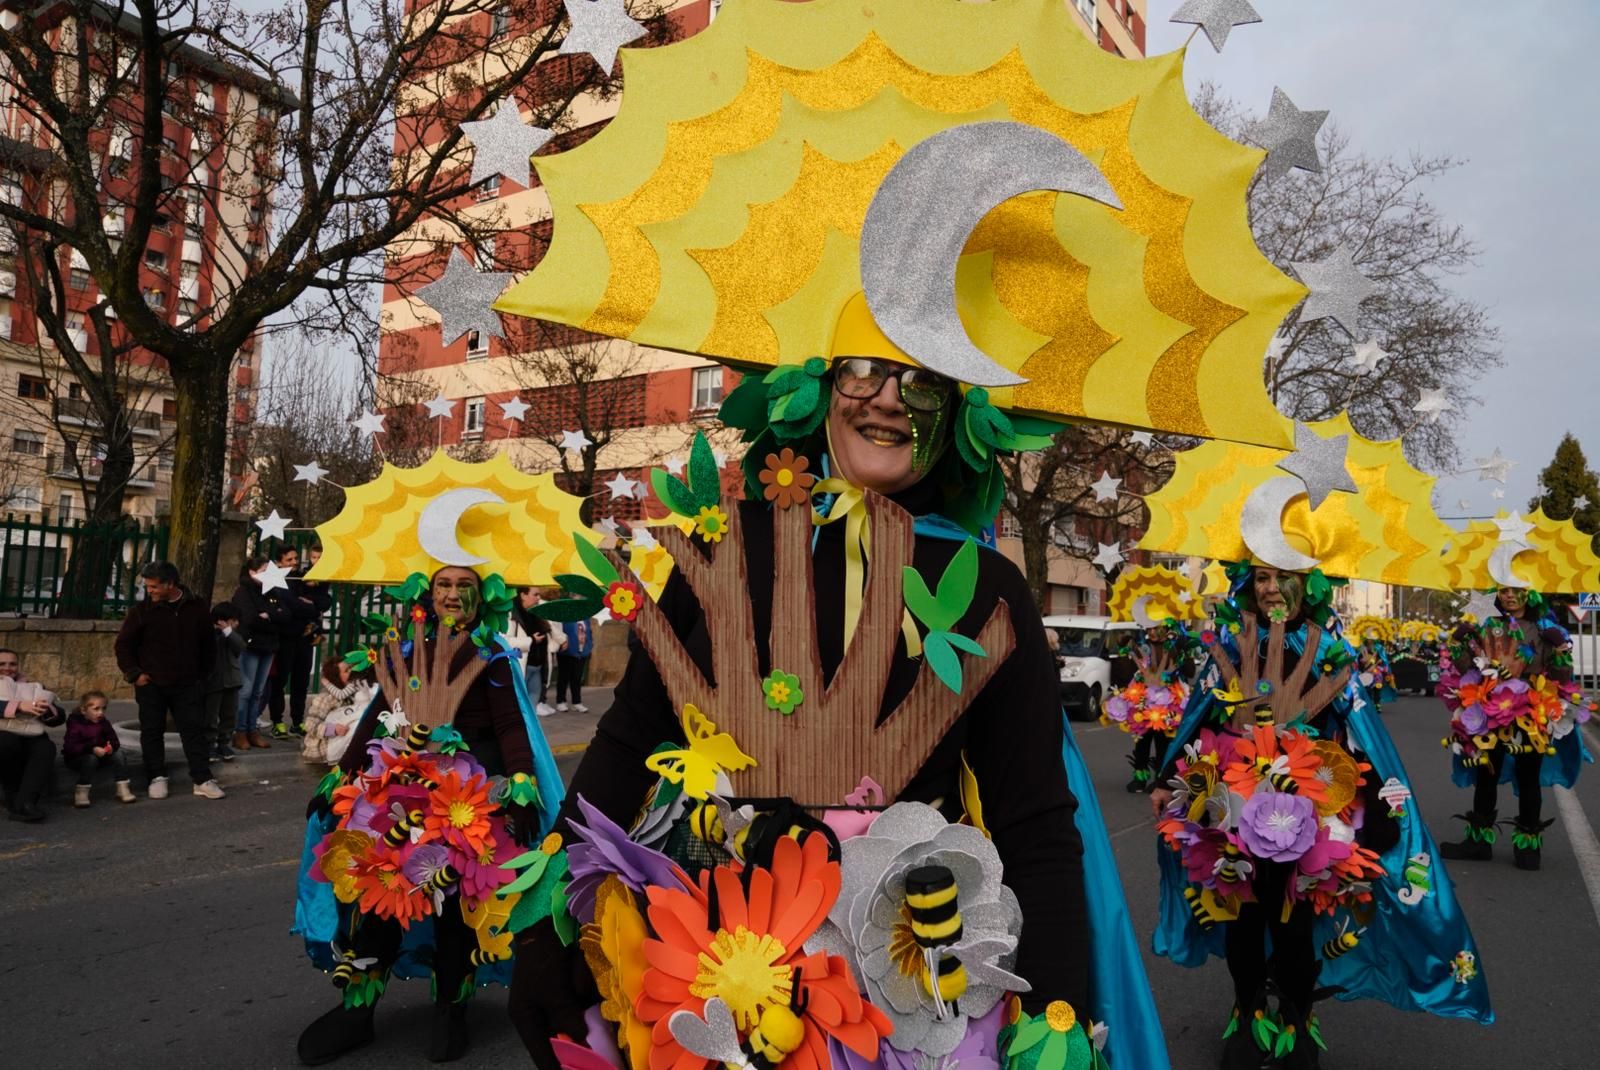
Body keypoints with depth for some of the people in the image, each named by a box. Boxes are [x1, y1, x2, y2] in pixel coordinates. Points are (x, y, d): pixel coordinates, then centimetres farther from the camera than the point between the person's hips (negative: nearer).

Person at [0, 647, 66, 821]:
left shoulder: (33, 688, 19)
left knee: (46, 748, -31)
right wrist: (18, 706, -26)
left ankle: (23, 803, -42)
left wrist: (46, 710, -13)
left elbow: (60, 717, 10)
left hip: (29, 739, 2)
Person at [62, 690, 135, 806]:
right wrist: (92, 749, -43)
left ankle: (123, 789, -12)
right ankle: (80, 793, -25)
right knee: (91, 758, -36)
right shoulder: (75, 724, -18)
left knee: (119, 754, -20)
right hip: (76, 758, -5)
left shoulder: (104, 723, -2)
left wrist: (112, 746, -30)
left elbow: (114, 740, -4)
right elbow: (70, 747, -30)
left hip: (100, 754, 5)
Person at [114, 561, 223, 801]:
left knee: (195, 730, 0)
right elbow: (123, 644, 2)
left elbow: (208, 644, 11)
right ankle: (156, 778, 19)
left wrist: (202, 674, 9)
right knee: (152, 732, 7)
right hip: (151, 685, 0)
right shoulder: (142, 610, -5)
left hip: (187, 684, 0)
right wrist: (134, 674, -5)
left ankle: (203, 779, 3)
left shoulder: (196, 608, -1)